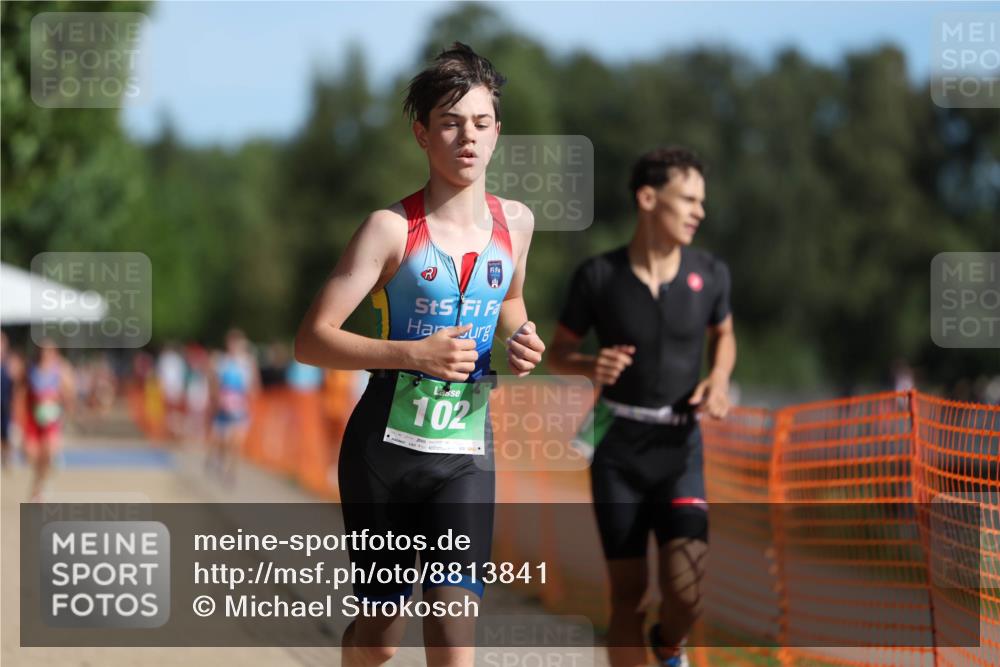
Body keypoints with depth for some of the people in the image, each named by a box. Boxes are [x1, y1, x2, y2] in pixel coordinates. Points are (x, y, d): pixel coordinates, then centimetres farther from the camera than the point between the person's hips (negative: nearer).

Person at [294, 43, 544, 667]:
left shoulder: (515, 222, 5)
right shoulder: (393, 228, -10)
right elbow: (312, 339, -13)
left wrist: (520, 338, 4)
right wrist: (413, 353, -25)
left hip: (466, 453, 3)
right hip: (386, 448, -2)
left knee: (454, 613, -15)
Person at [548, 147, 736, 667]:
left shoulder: (709, 274, -2)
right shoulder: (598, 276, -8)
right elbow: (557, 352, 5)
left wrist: (719, 379, -2)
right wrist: (591, 366, -18)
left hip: (679, 449, 1)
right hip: (618, 449, -1)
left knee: (685, 592, -13)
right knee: (627, 592, 0)